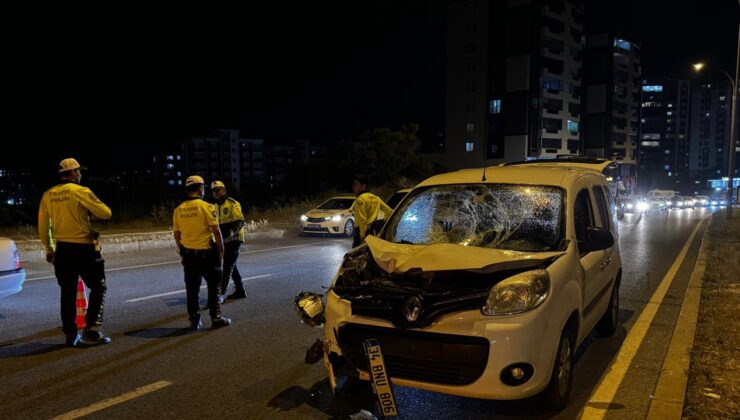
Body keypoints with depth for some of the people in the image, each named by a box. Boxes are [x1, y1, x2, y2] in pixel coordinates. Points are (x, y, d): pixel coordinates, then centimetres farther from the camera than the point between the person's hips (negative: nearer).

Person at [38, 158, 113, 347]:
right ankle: (91, 330, -2)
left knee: (68, 293, 12)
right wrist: (93, 204, 10)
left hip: (62, 249, 6)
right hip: (83, 248, -6)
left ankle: (71, 334, 16)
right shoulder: (80, 191, -11)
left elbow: (43, 227, 13)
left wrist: (49, 249, 23)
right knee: (98, 288, 5)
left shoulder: (48, 195, 8)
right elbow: (106, 213, -10)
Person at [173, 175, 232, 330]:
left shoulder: (179, 210, 4)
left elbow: (176, 233, 9)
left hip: (188, 254, 5)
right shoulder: (206, 207, -11)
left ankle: (194, 320, 17)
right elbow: (216, 231, -12)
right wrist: (221, 249, -2)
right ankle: (216, 317, 11)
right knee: (214, 286, 8)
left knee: (192, 289, 12)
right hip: (206, 253, -4)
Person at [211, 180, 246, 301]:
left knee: (228, 267, -10)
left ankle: (221, 293, -11)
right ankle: (240, 291, 24)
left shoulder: (232, 203, -12)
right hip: (225, 241, 9)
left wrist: (233, 232, -36)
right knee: (231, 266, 13)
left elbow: (240, 221, -20)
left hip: (234, 239, -9)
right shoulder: (216, 206, 14)